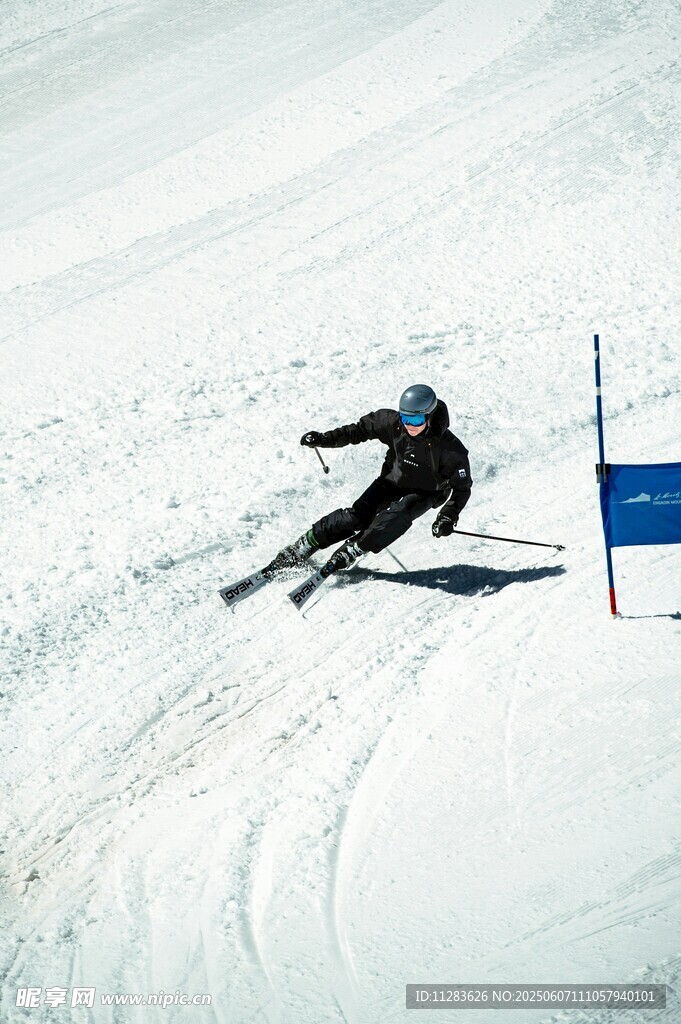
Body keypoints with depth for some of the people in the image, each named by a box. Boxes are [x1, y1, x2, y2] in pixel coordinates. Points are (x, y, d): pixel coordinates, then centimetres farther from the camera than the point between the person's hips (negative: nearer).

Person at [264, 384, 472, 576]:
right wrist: (324, 439, -10)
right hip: (390, 481, 3)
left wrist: (448, 516, -32)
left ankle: (348, 554, -26)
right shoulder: (393, 423, -19)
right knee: (356, 516, -16)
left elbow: (462, 487, -18)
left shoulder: (450, 450, -28)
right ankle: (298, 551, -10)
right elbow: (360, 430, -3)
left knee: (395, 517, -33)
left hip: (422, 494, -3)